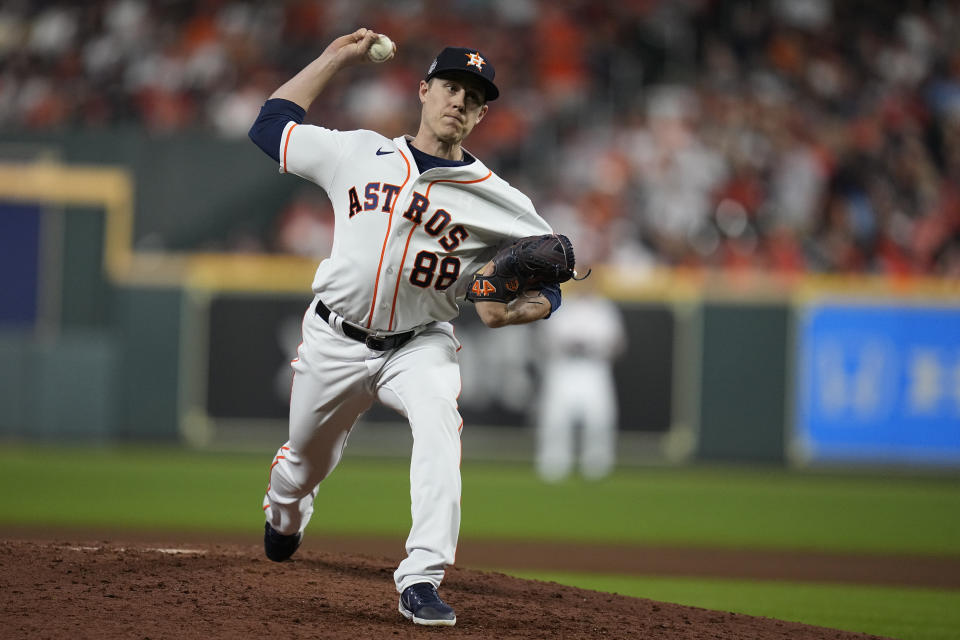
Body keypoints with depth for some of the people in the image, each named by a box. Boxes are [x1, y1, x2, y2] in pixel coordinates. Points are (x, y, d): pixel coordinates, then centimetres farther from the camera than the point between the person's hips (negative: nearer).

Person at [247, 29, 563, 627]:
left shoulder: (498, 201, -6)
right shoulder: (357, 153, 1)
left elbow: (547, 288, -4)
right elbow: (270, 125, 10)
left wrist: (510, 312, -27)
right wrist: (336, 58, 9)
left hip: (420, 346, -2)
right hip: (336, 341, 2)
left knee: (439, 421, -32)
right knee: (306, 458, 16)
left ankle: (421, 580, -35)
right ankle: (284, 516, 54)